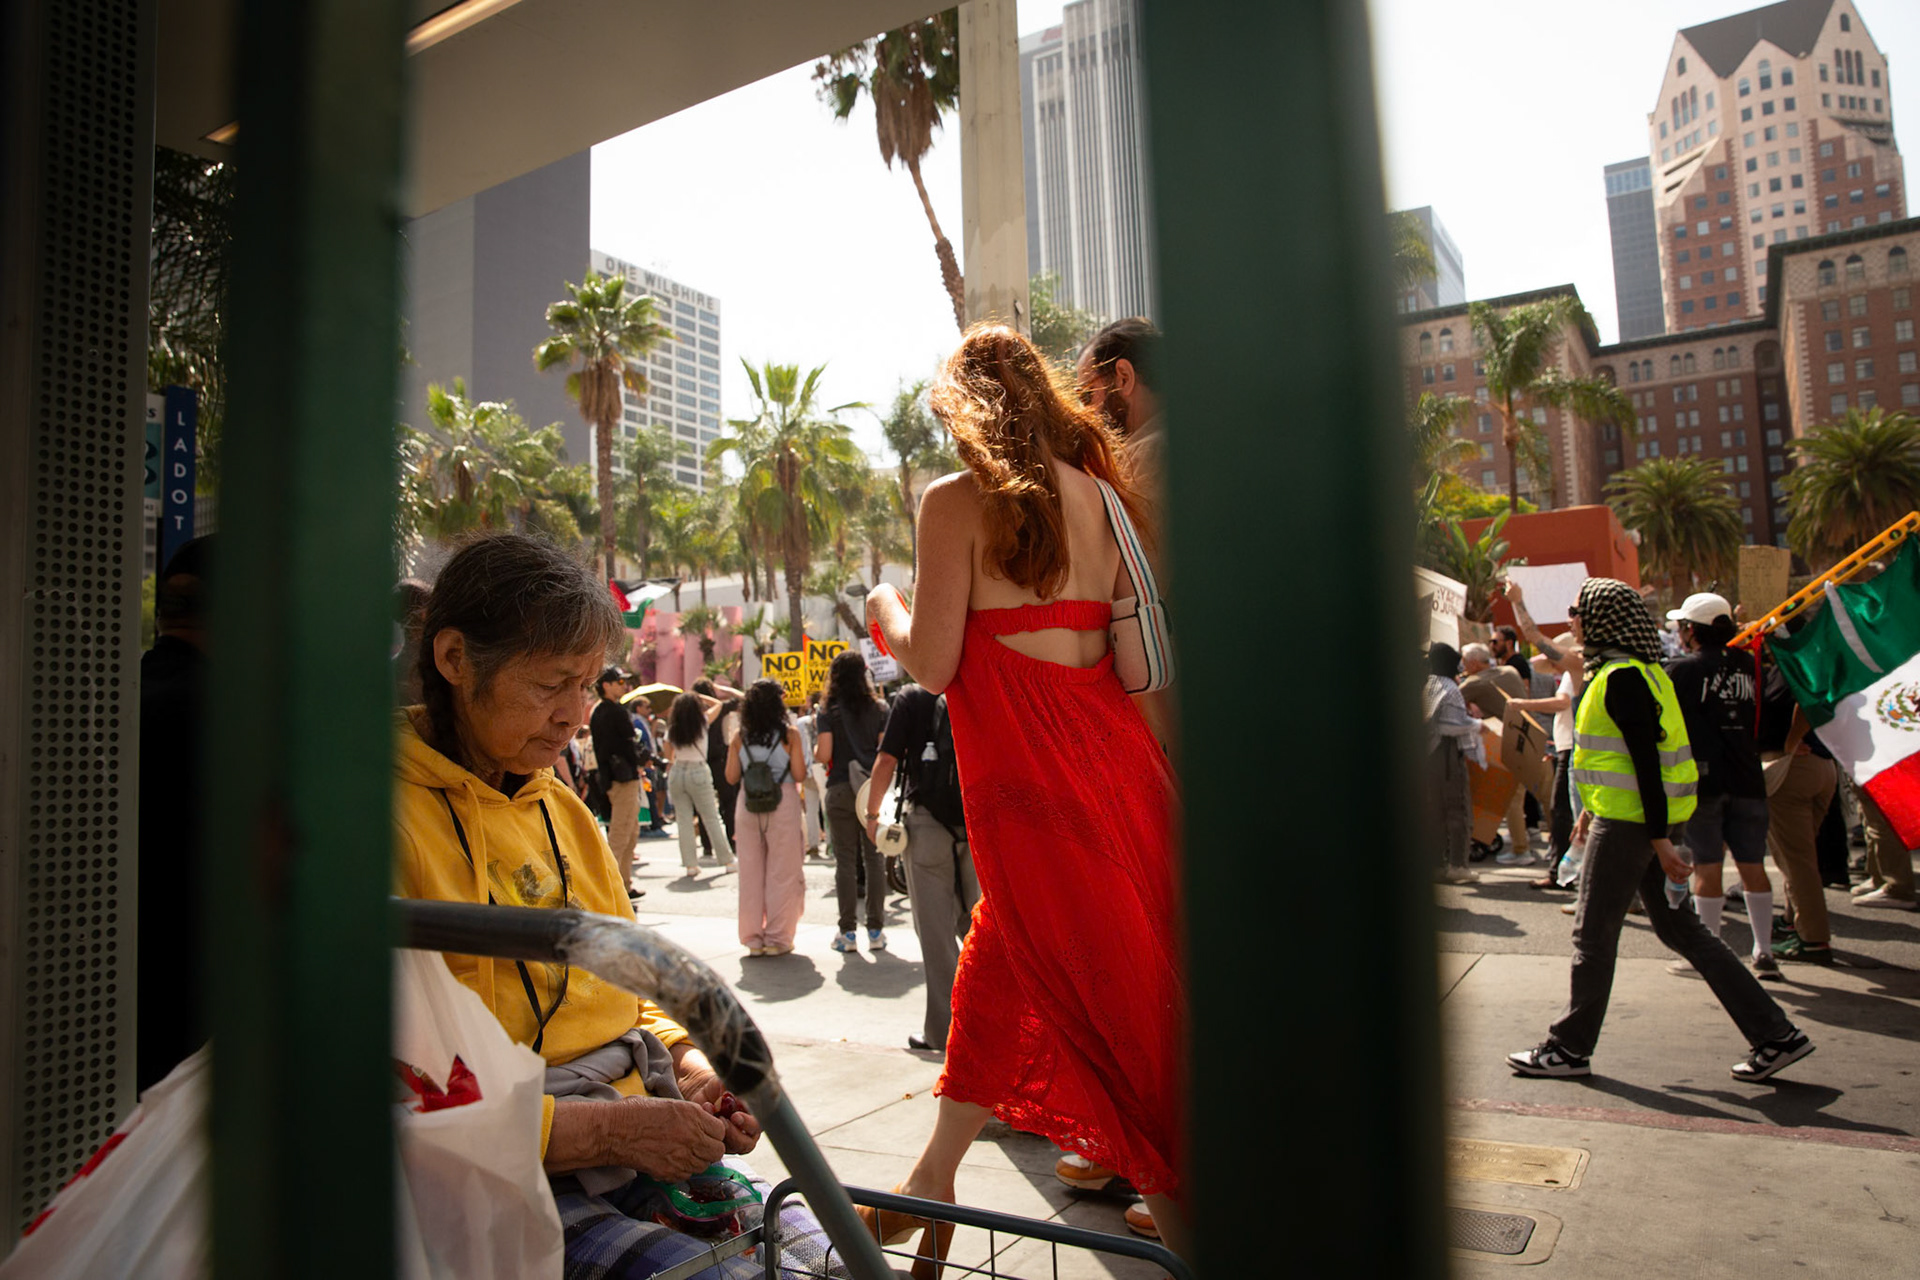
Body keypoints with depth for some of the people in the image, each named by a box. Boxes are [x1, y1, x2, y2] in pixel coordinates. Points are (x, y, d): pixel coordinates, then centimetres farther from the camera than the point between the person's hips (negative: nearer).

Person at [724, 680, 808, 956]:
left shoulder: (740, 738, 2)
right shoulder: (789, 734, -6)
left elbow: (731, 777, 3)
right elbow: (799, 774, -7)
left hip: (748, 806, 3)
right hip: (782, 805, -3)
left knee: (750, 873, 10)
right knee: (782, 873, 5)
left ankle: (753, 938, 15)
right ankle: (776, 938, 7)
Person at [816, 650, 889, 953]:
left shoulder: (829, 711, -1)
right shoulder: (879, 708, 4)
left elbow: (823, 755, -8)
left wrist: (814, 745, 13)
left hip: (840, 790, -1)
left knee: (845, 860, 3)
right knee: (874, 858, 6)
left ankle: (847, 932, 5)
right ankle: (876, 930, 8)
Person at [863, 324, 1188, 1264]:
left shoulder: (957, 500, -7)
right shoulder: (1099, 490, 10)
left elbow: (931, 664, -11)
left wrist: (885, 610, 8)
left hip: (1029, 772, -7)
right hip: (1114, 753, 7)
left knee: (1096, 990, 3)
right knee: (1000, 962, 20)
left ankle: (1182, 1214, 15)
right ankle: (935, 1175, 37)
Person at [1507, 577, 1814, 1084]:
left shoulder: (1621, 677, -17)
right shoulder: (1634, 670, 15)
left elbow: (1646, 759, -21)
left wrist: (1659, 838, -22)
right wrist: (1593, 809, 26)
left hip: (1629, 822, -10)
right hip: (1636, 818, 10)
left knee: (1593, 935, 0)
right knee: (1678, 928, 14)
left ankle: (1569, 1048, 12)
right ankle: (1776, 1036, 17)